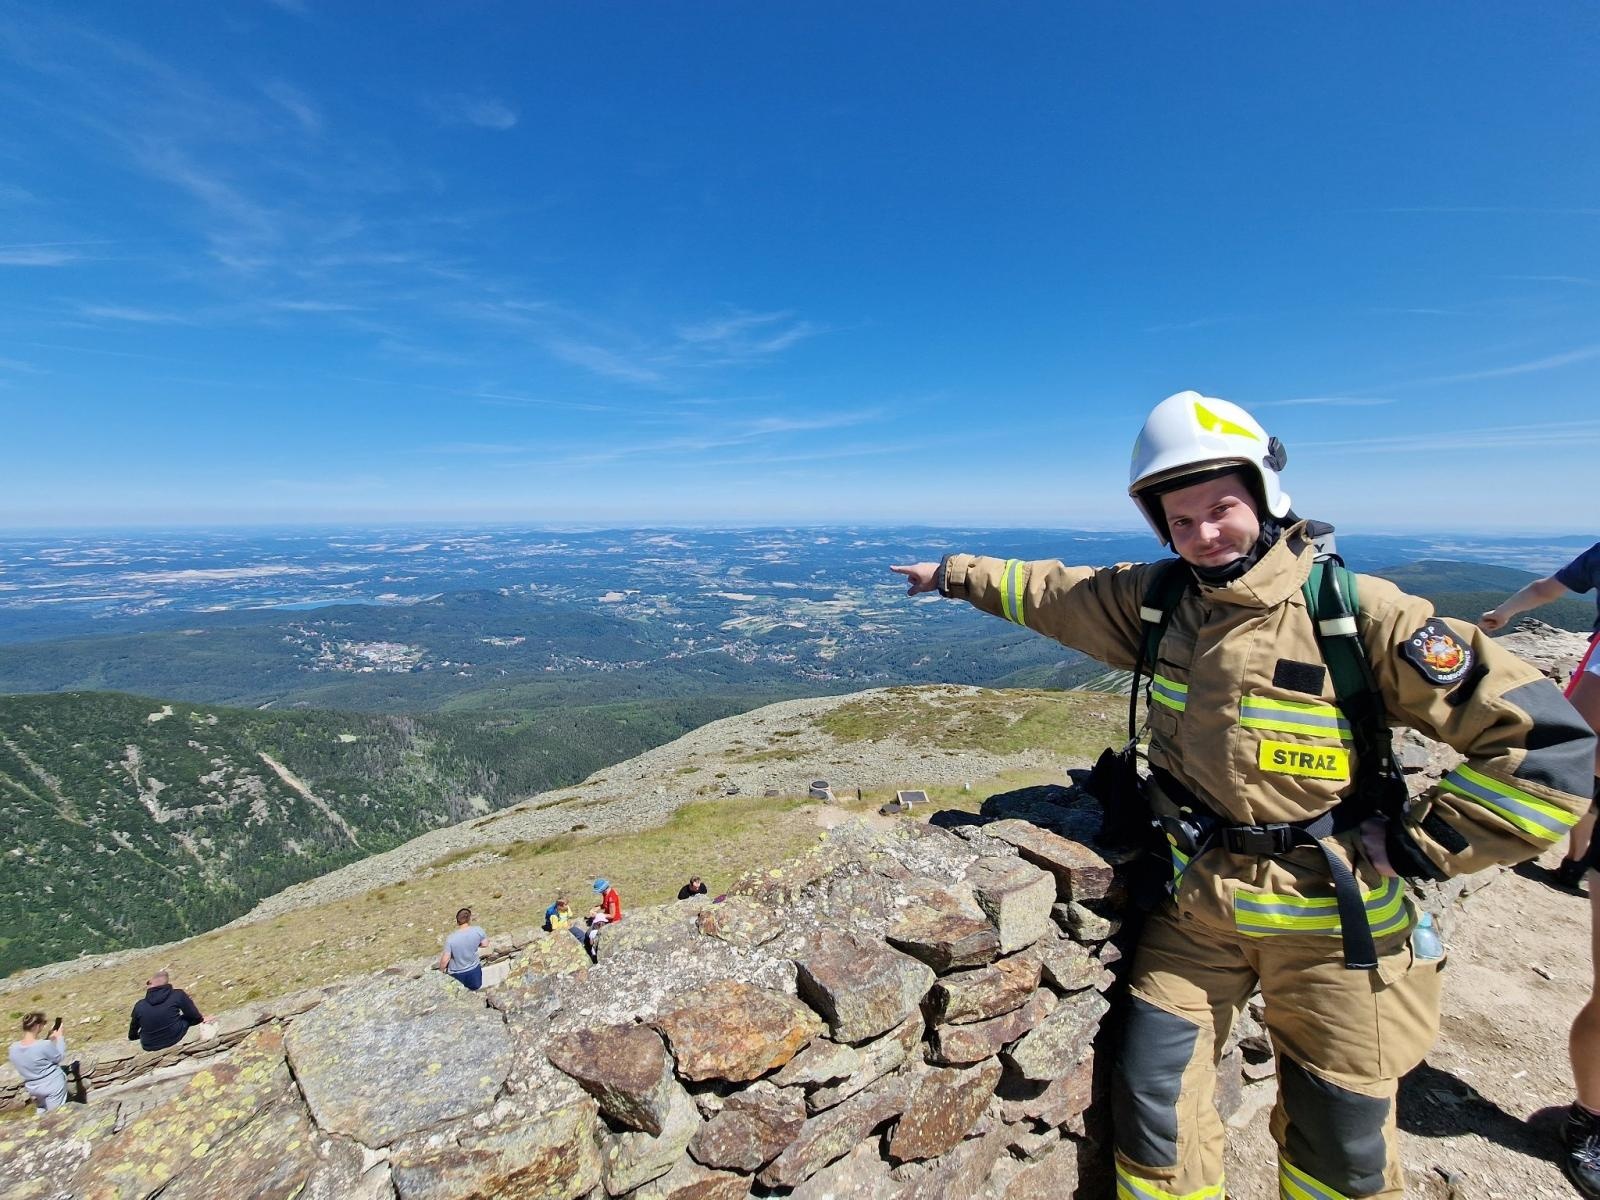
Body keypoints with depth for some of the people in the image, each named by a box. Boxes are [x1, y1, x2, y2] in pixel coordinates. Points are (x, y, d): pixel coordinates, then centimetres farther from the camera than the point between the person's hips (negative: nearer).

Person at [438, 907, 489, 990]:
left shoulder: (451, 938, -24)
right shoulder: (478, 930, -20)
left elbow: (444, 960, -18)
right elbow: (485, 944, -5)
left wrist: (441, 970, 3)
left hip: (457, 974, -2)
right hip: (474, 970, 2)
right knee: (476, 987, 27)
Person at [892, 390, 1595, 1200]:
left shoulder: (1358, 612, -18)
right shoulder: (1158, 599, -4)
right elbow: (1053, 592, 10)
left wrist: (1416, 845, -15)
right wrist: (953, 574, 20)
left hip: (1329, 918, -2)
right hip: (1195, 902, 3)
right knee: (1151, 1102, 9)